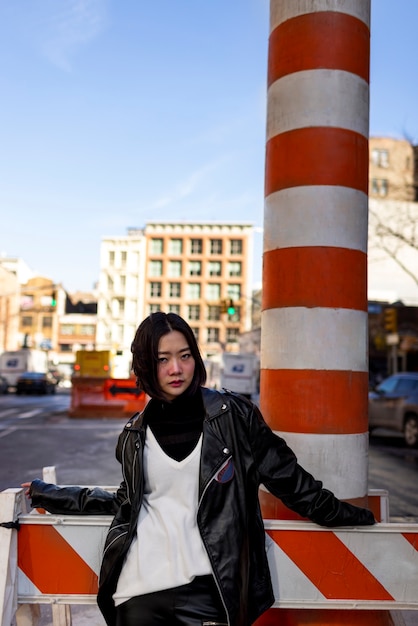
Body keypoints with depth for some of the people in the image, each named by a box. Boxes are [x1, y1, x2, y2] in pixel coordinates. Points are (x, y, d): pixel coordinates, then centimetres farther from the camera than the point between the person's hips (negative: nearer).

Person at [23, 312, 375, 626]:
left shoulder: (233, 415, -1)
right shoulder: (135, 434, 8)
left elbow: (286, 476, 5)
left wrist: (346, 514, 7)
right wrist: (49, 495, 22)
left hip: (202, 587, -2)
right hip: (138, 589, 3)